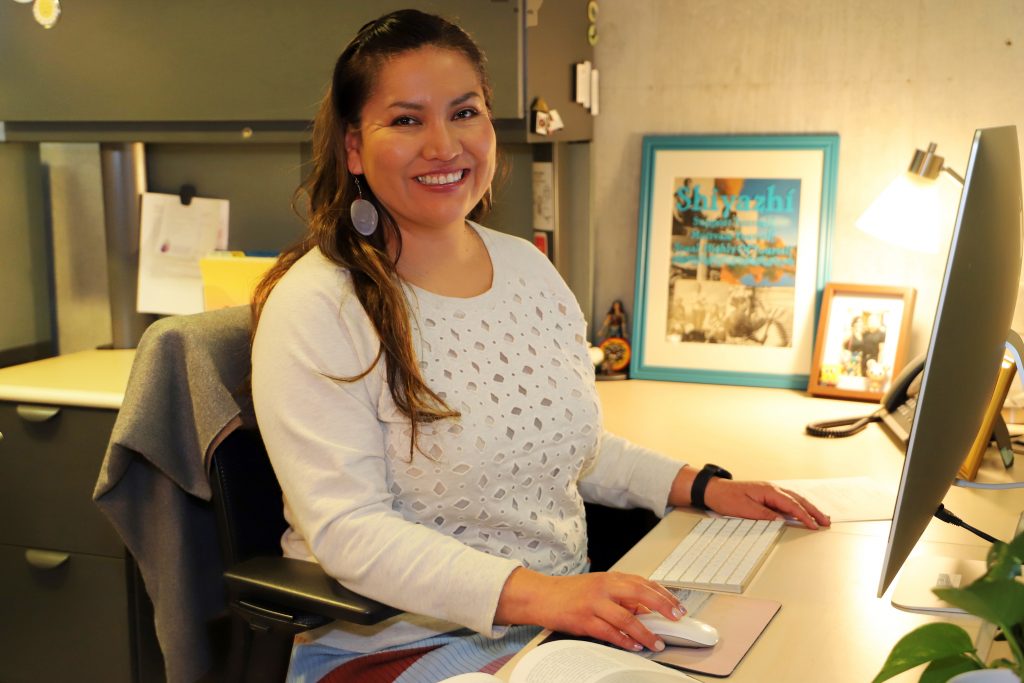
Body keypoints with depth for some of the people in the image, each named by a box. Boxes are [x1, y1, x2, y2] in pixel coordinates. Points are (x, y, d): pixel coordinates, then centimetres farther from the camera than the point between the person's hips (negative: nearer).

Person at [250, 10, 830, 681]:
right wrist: (531, 594, -30)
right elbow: (346, 528, -20)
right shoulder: (313, 307, -14)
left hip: (569, 608, 7)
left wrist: (700, 487, 6)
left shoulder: (529, 266, 8)